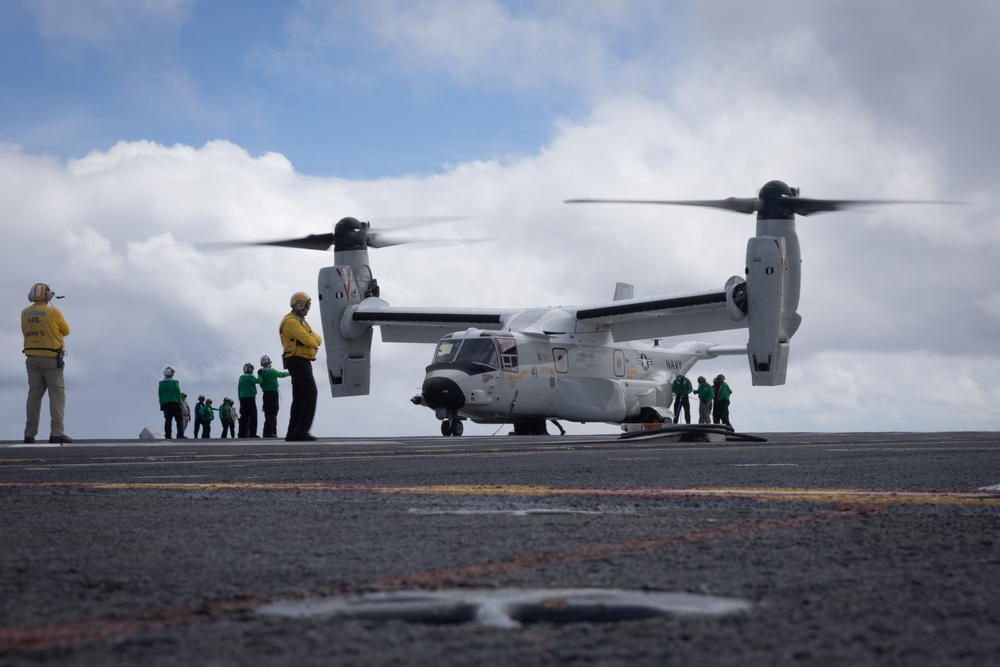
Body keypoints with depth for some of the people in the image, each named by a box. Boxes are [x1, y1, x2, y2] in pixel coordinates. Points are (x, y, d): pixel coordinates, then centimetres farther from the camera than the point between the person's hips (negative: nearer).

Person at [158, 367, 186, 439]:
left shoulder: (161, 384, 5)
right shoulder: (174, 382, -5)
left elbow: (160, 395, 9)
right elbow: (178, 394, -4)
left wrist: (161, 404, 15)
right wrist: (180, 403, 2)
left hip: (165, 403, 4)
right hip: (175, 403, -4)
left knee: (168, 420, 5)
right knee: (179, 419, 0)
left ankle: (168, 436, 1)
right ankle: (180, 435, -11)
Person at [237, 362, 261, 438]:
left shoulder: (241, 378, 13)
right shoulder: (250, 377, -10)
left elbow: (239, 389, 16)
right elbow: (258, 381, -15)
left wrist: (240, 399, 19)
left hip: (242, 398, 7)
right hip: (250, 398, -7)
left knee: (244, 416, 8)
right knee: (253, 416, -6)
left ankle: (242, 433, 4)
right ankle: (252, 433, -13)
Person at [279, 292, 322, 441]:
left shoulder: (301, 322, 23)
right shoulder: (291, 321, -11)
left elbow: (317, 339, 16)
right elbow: (308, 340, -20)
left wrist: (314, 339, -6)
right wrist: (313, 341, 2)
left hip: (302, 362, 11)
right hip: (297, 360, -11)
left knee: (299, 397, 8)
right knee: (310, 393, -18)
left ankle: (293, 433, 7)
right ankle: (301, 430, -22)